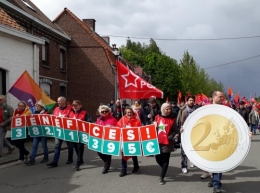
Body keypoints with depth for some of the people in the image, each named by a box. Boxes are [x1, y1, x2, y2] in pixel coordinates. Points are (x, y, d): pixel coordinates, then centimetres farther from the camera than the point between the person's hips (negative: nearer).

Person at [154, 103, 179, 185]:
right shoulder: (157, 117, 4)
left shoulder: (172, 119, -5)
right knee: (158, 158, 10)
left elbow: (175, 130, -6)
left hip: (167, 142, -3)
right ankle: (164, 170, 38)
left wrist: (175, 135, -23)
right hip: (158, 141, 3)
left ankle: (161, 177, 10)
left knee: (165, 160, 2)